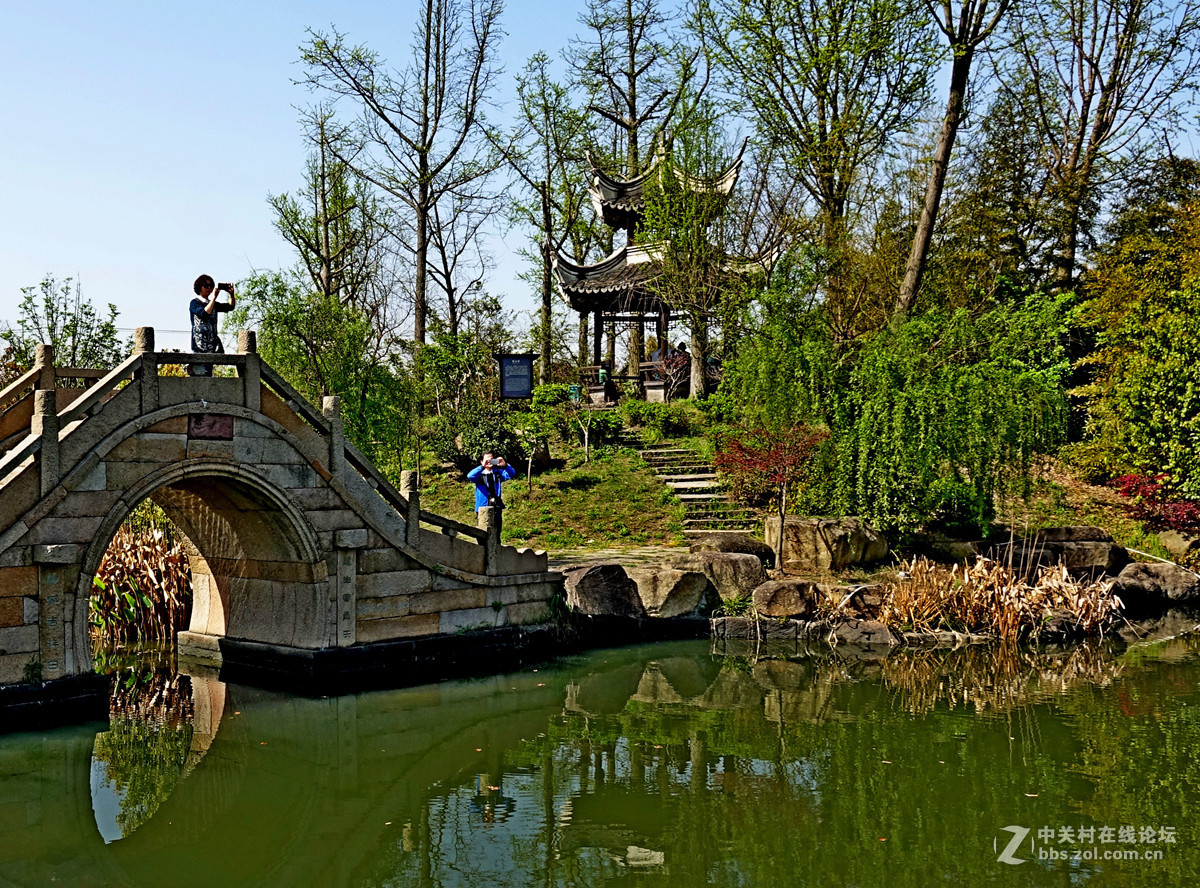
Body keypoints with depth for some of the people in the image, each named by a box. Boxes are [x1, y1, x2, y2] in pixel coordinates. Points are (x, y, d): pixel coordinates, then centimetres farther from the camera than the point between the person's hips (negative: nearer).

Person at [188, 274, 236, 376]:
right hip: (200, 344, -6)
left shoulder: (213, 304, 21)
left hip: (212, 344, 6)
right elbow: (204, 313, -16)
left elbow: (230, 307, 12)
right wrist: (213, 298, -16)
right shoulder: (194, 303, 2)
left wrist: (231, 294, -4)